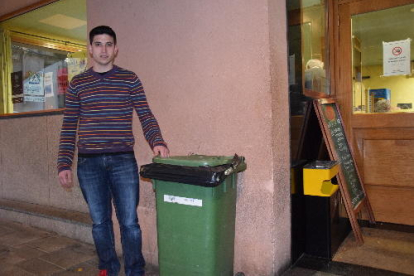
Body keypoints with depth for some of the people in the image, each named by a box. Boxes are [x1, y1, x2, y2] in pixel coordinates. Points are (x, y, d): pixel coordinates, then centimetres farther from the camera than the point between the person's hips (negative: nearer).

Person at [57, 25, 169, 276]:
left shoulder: (130, 80, 4)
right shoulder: (77, 84, 9)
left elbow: (146, 116, 0)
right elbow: (69, 127, 9)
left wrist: (157, 142, -17)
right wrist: (64, 164, 3)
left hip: (123, 161, -2)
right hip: (89, 163, 2)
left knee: (129, 222, 3)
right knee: (100, 221, 12)